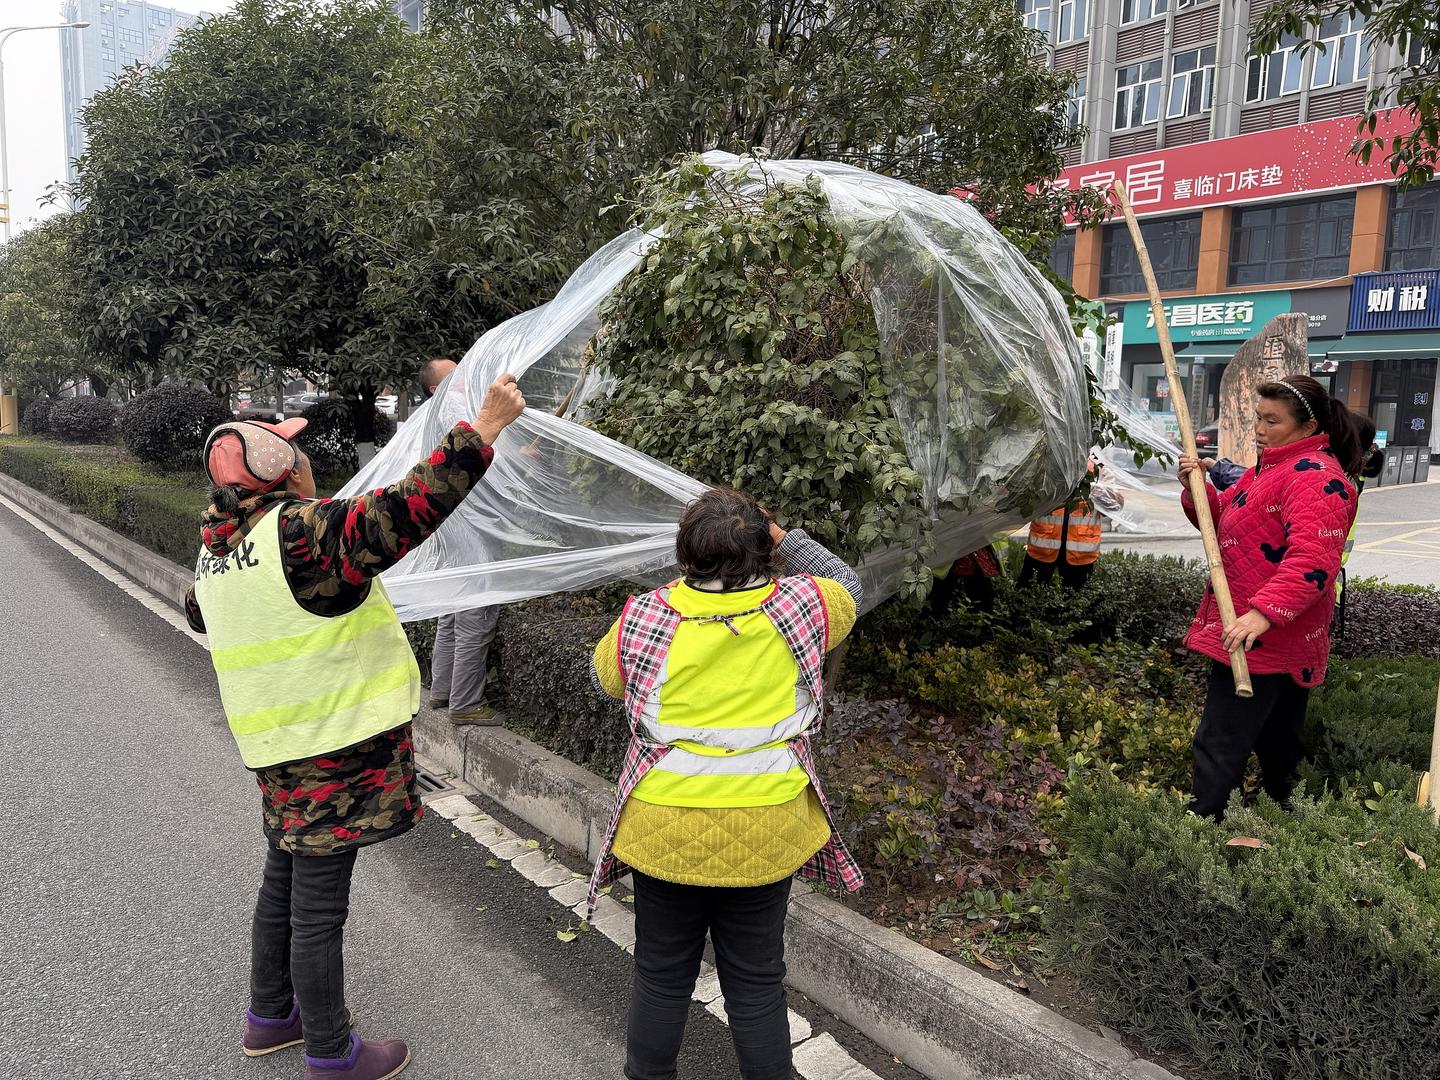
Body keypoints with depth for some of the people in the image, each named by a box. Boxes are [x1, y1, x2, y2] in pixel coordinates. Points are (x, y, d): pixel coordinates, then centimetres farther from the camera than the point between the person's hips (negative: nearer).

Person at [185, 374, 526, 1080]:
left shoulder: (217, 547, 6)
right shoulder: (302, 530, -23)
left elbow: (197, 611, 26)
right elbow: (407, 511, -33)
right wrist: (483, 428, -30)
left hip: (276, 748, 9)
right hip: (330, 750, -9)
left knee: (284, 883, 24)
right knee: (318, 906, 4)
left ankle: (270, 1017, 43)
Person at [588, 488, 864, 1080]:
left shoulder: (645, 619, -13)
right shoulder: (797, 607, -12)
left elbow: (605, 674, 8)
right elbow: (846, 586, 10)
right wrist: (781, 535, 9)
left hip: (666, 832, 0)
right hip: (764, 835, 0)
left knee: (662, 977, 20)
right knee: (757, 982, 17)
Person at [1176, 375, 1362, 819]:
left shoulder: (1315, 477, -16)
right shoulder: (1272, 467, 17)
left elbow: (1312, 560, -28)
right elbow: (1223, 520, 21)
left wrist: (1264, 612, -38)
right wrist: (1198, 488, 2)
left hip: (1264, 642, -11)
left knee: (1219, 748, -9)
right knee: (1276, 745, 22)